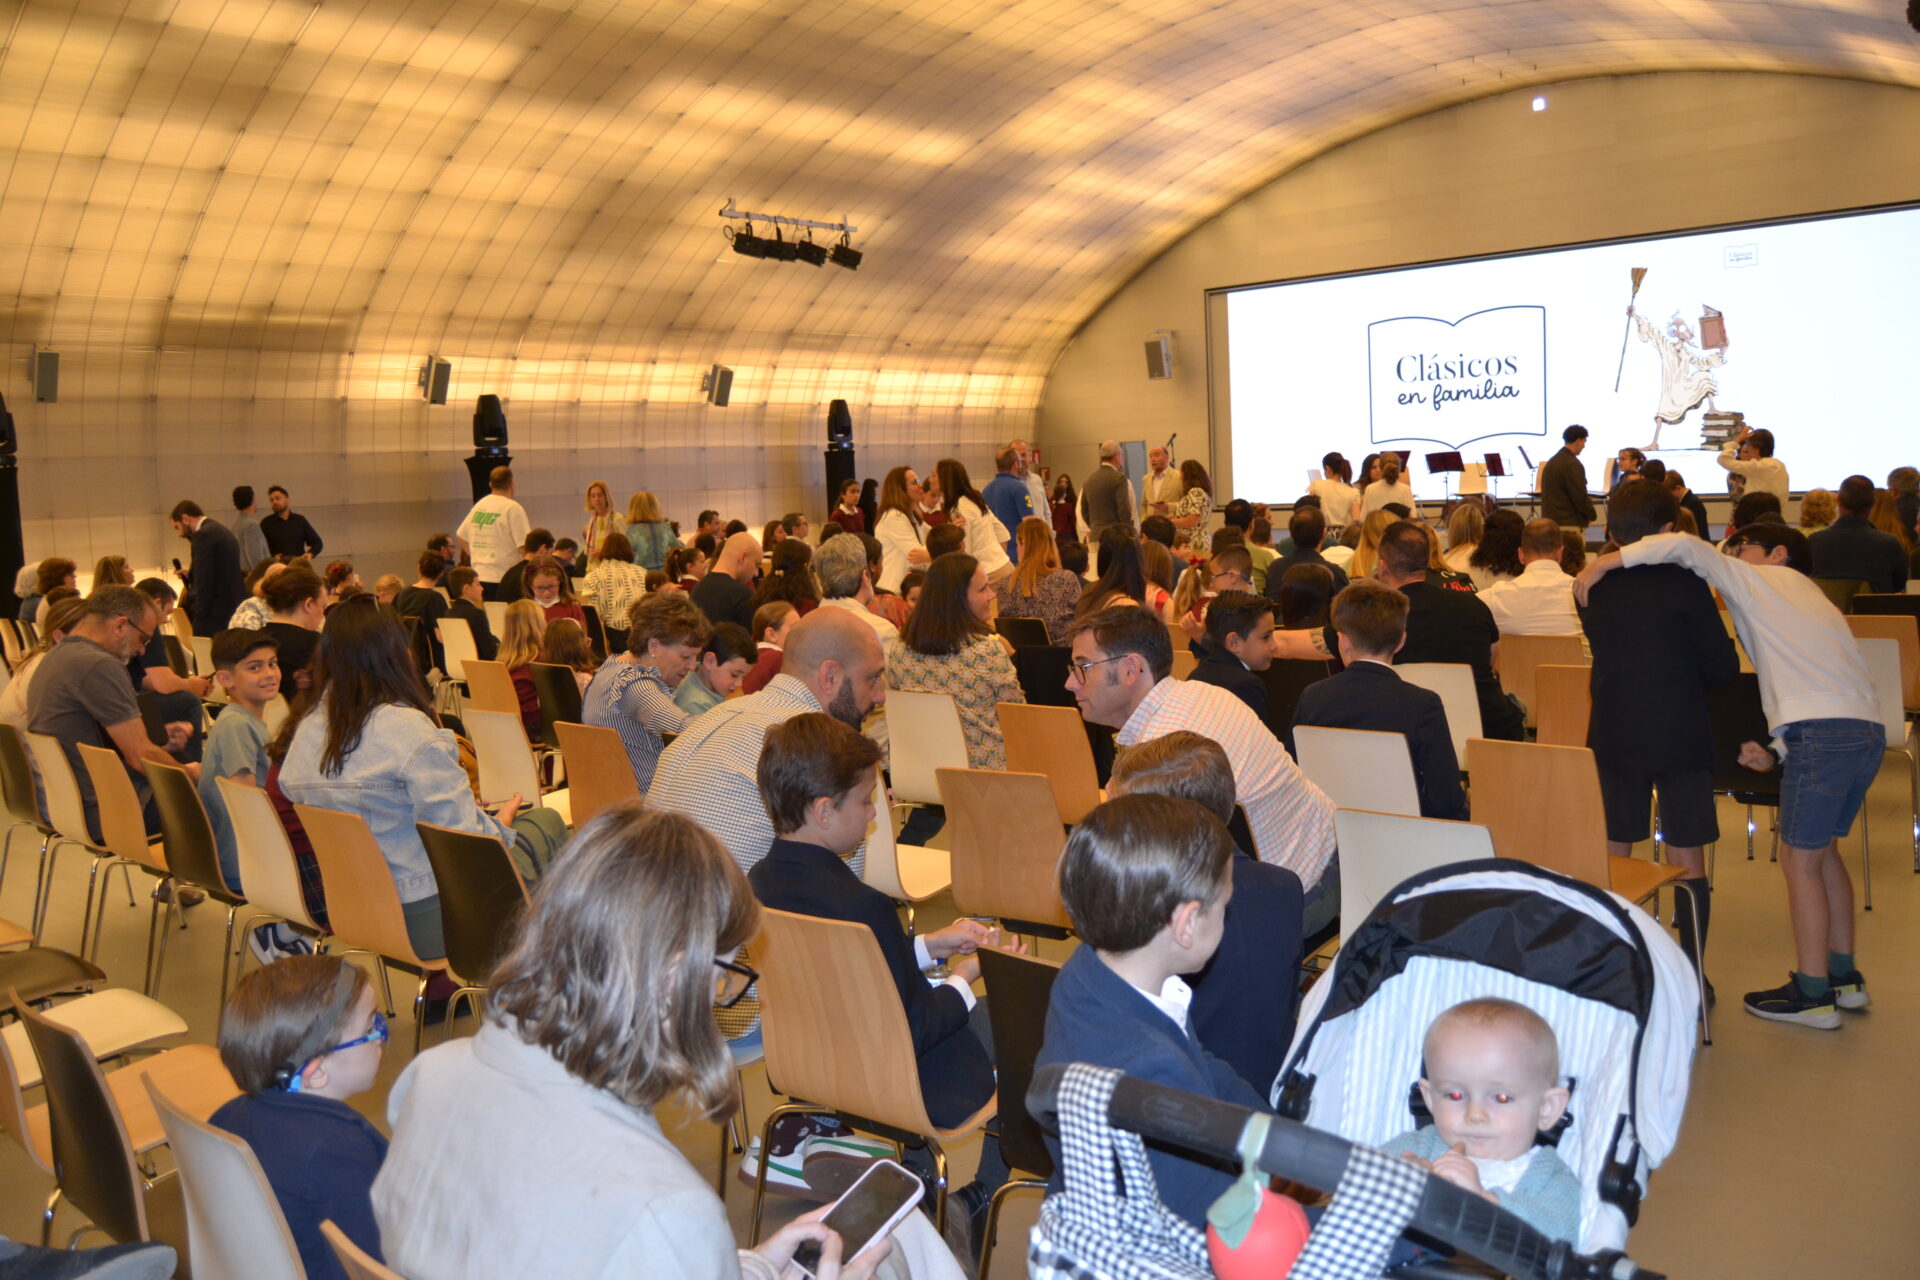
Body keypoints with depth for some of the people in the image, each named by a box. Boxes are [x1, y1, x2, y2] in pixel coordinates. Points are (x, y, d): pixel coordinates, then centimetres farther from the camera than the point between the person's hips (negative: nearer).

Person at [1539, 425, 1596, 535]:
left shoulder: (1551, 462, 12)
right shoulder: (1572, 464, -15)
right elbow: (1580, 496, -15)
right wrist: (1591, 515, 1)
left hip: (1551, 519, 9)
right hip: (1570, 524, -9)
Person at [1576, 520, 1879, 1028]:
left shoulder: (1760, 579, 7)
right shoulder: (1809, 597, 29)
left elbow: (1686, 546, -9)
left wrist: (1608, 561, -8)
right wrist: (1776, 753, 15)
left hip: (1822, 731, -9)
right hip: (1866, 729, 9)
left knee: (1799, 859, 1)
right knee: (1820, 849, 22)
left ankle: (1813, 995, 7)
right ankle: (1843, 975, 30)